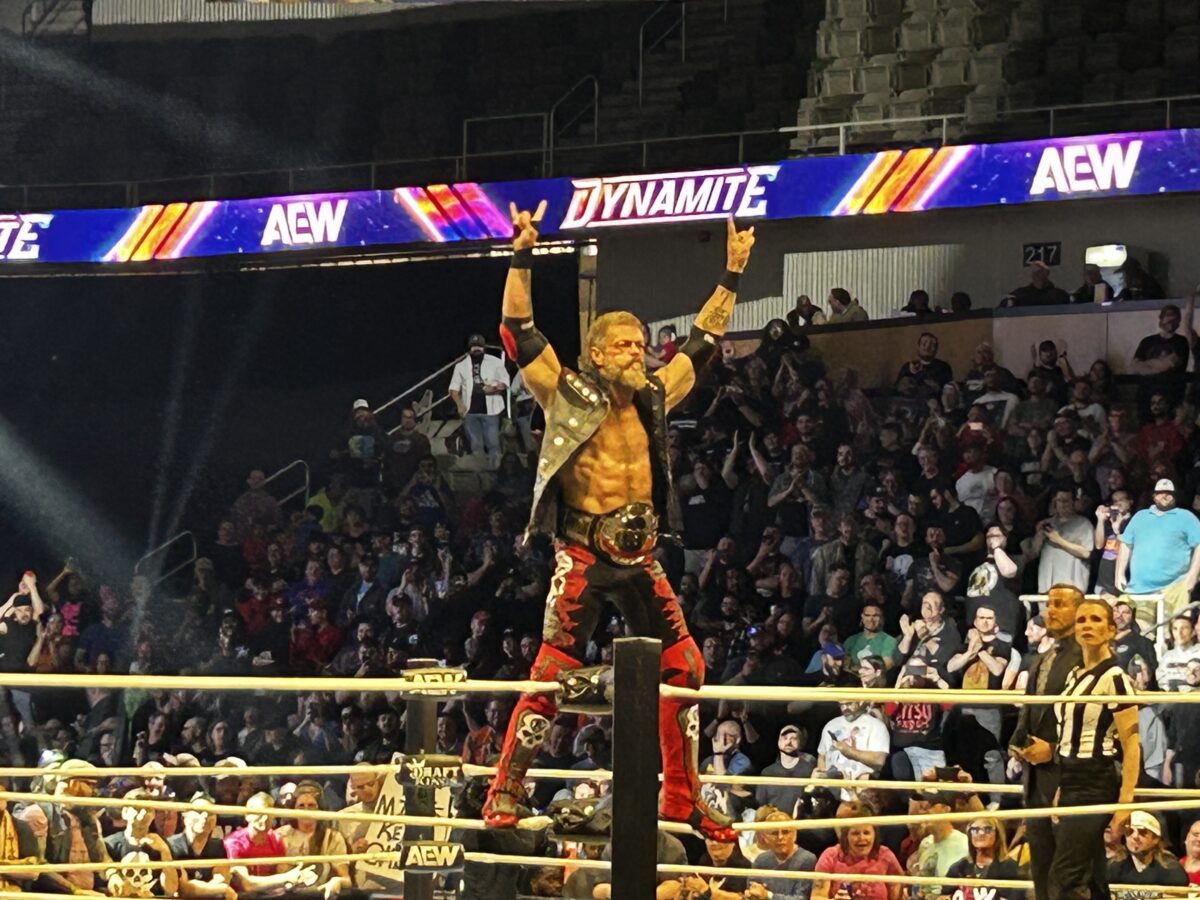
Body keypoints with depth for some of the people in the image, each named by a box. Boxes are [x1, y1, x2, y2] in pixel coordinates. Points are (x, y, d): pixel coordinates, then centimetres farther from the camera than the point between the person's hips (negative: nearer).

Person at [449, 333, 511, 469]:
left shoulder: (495, 363, 3)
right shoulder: (461, 365, 8)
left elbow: (504, 384, 4)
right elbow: (454, 389, 6)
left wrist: (494, 388, -17)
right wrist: (460, 405, -9)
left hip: (489, 411, -2)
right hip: (470, 411, 2)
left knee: (493, 443, -7)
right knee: (476, 445, 7)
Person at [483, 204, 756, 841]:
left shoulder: (654, 398, 14)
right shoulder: (567, 395, 0)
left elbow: (703, 342, 23)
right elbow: (519, 332, -6)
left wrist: (732, 276, 22)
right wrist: (522, 257, -14)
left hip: (640, 555, 5)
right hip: (583, 554, -5)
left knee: (684, 668, 1)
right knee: (553, 674, -9)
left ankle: (683, 801, 10)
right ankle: (504, 795, -1)